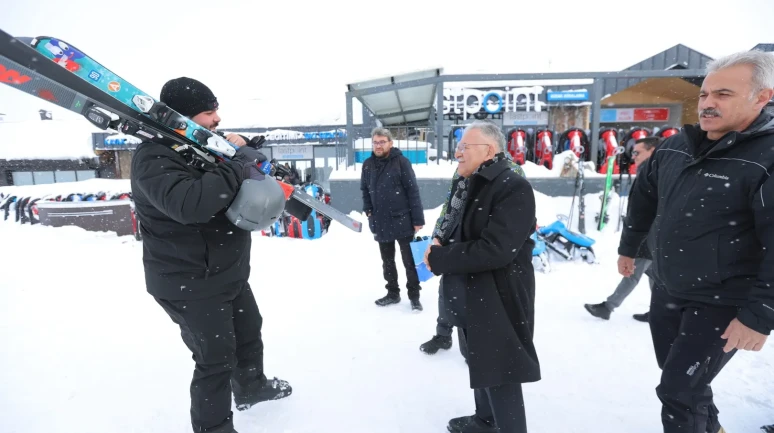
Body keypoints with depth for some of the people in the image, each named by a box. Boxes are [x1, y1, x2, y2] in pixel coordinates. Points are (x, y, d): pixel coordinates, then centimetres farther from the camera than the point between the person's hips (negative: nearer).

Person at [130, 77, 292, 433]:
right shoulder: (153, 158, -22)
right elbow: (190, 202, -39)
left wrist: (245, 148, -6)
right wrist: (238, 164, -30)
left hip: (230, 272, 9)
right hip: (190, 284, -9)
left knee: (249, 331, 25)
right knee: (217, 358, 1)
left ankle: (251, 387, 51)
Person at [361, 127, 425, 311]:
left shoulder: (401, 162, -10)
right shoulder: (368, 164, 4)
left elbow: (413, 192, -12)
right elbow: (365, 190, 16)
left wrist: (418, 220, -14)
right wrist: (368, 211, 5)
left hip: (402, 221, -5)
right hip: (381, 223, 5)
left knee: (409, 261, 7)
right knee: (387, 261, 16)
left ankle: (414, 296, 19)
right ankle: (393, 293, 31)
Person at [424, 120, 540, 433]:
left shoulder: (514, 189, -21)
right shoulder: (468, 185, 8)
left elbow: (495, 250, -30)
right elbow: (454, 226, 17)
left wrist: (439, 259, -22)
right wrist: (440, 243, -6)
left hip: (498, 301, -9)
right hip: (471, 297, 9)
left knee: (500, 377, 3)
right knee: (480, 364, 25)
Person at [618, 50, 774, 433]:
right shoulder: (673, 147, 1)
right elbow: (644, 198, 14)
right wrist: (628, 248, 21)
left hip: (722, 303, -6)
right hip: (666, 290, 6)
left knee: (677, 391, -1)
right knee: (679, 378, 21)